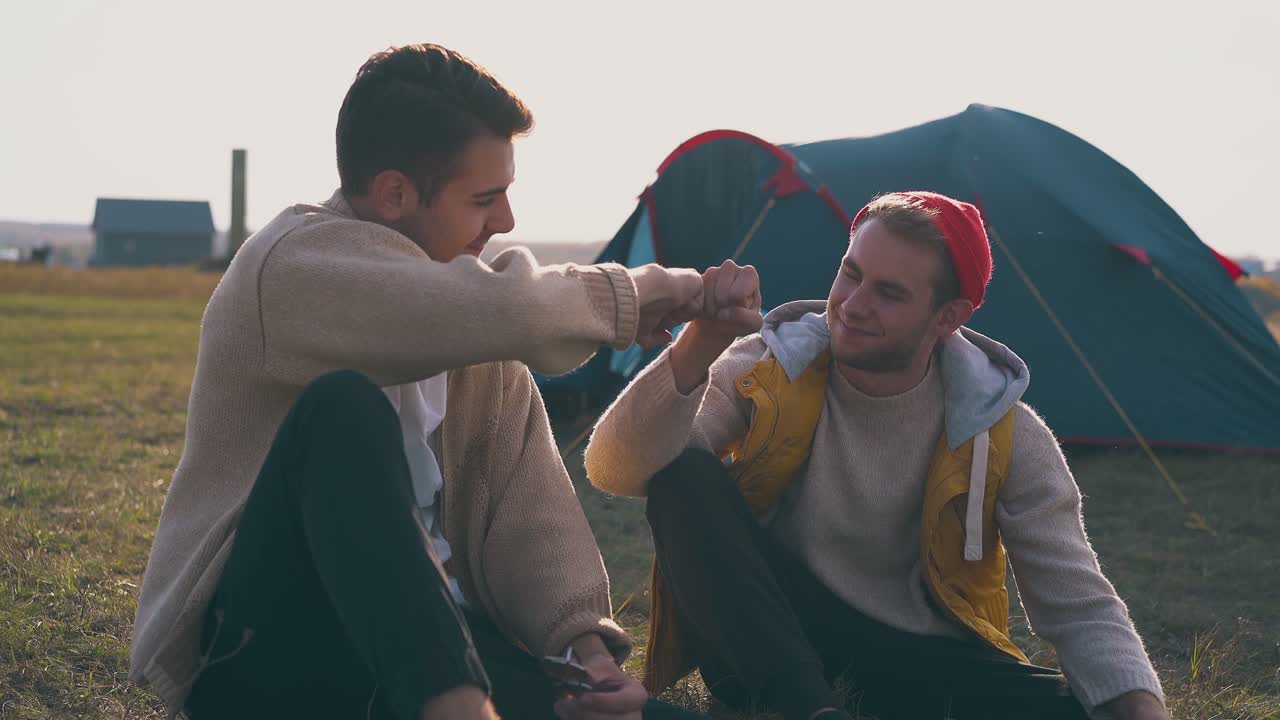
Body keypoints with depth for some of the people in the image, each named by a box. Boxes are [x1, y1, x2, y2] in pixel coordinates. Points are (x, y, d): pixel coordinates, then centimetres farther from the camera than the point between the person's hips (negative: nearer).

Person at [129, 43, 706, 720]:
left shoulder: (456, 304, 8)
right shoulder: (298, 262, -14)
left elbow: (526, 490, 3)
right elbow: (505, 312, -28)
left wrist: (583, 635, -12)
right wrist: (636, 294, -10)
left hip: (420, 635, 5)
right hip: (259, 649, -4)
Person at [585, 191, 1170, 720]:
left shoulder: (1000, 433, -11)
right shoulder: (767, 371, -11)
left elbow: (1080, 608, -10)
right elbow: (614, 471, -21)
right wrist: (698, 347, -35)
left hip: (915, 658, 0)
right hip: (766, 640, 0)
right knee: (683, 471, -26)